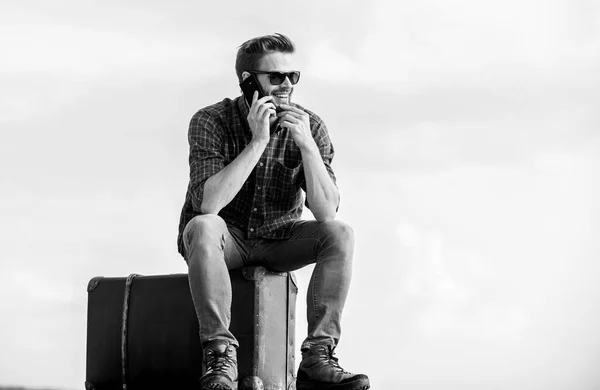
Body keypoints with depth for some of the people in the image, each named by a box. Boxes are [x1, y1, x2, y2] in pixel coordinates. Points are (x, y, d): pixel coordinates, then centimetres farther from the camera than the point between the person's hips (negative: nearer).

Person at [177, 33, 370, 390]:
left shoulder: (309, 127, -10)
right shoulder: (211, 121, -17)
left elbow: (326, 213, -18)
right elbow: (208, 204, -31)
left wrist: (307, 144, -30)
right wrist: (258, 141, -33)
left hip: (276, 240, 3)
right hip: (225, 240, -3)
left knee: (340, 234, -23)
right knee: (202, 228, -36)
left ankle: (317, 358, -26)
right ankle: (221, 357, -35)